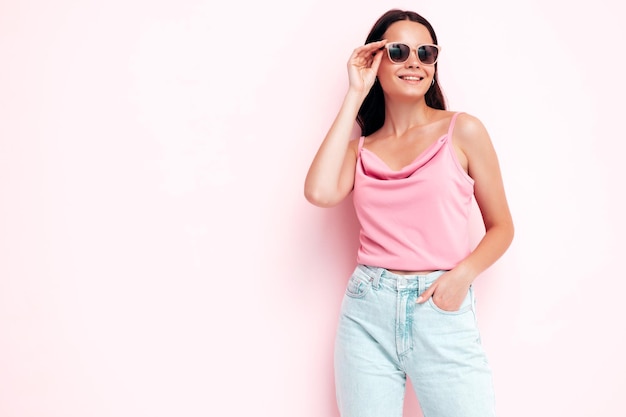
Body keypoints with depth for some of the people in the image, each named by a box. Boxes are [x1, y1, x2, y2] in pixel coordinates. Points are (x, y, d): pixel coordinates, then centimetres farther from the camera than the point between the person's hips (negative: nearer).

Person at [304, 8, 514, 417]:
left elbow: (501, 227, 6)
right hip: (368, 311, 2)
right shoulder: (360, 148, 9)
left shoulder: (463, 131, 3)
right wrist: (354, 96, -4)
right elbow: (320, 192, -13)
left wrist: (463, 274, -15)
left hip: (442, 311, -2)